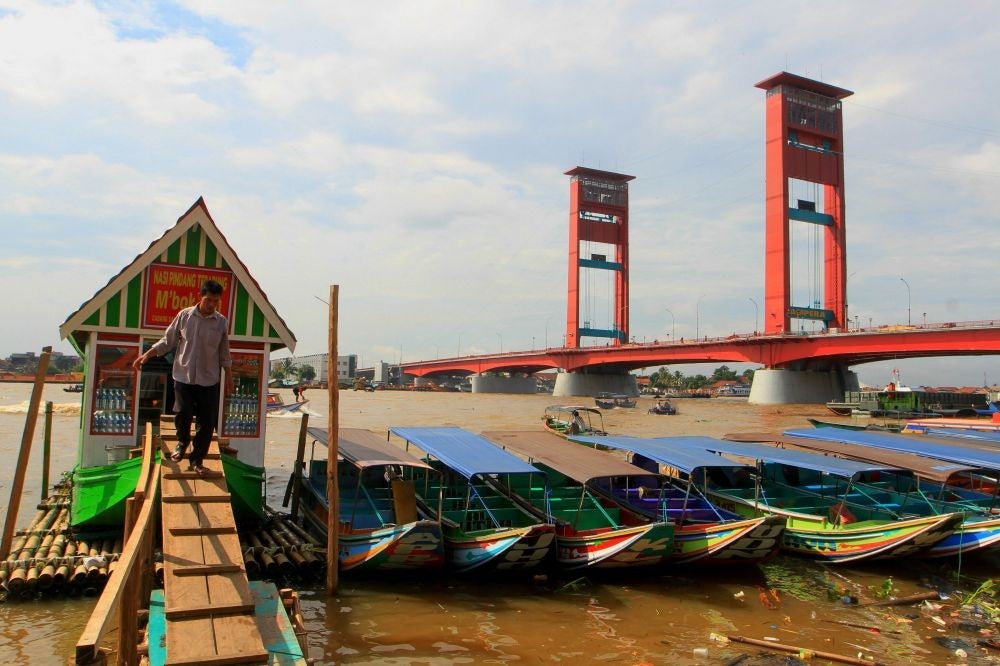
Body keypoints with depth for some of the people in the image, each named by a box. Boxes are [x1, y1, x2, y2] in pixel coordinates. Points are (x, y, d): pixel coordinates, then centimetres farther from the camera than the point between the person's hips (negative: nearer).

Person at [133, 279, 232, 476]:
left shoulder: (221, 322, 0)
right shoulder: (184, 316, -2)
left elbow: (224, 353, 8)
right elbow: (167, 341, 5)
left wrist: (229, 377, 9)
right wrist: (147, 355, -5)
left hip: (209, 380, 1)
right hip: (183, 376, -1)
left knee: (207, 422, 1)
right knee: (183, 413, -12)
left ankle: (197, 460, 17)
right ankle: (182, 441, 22)